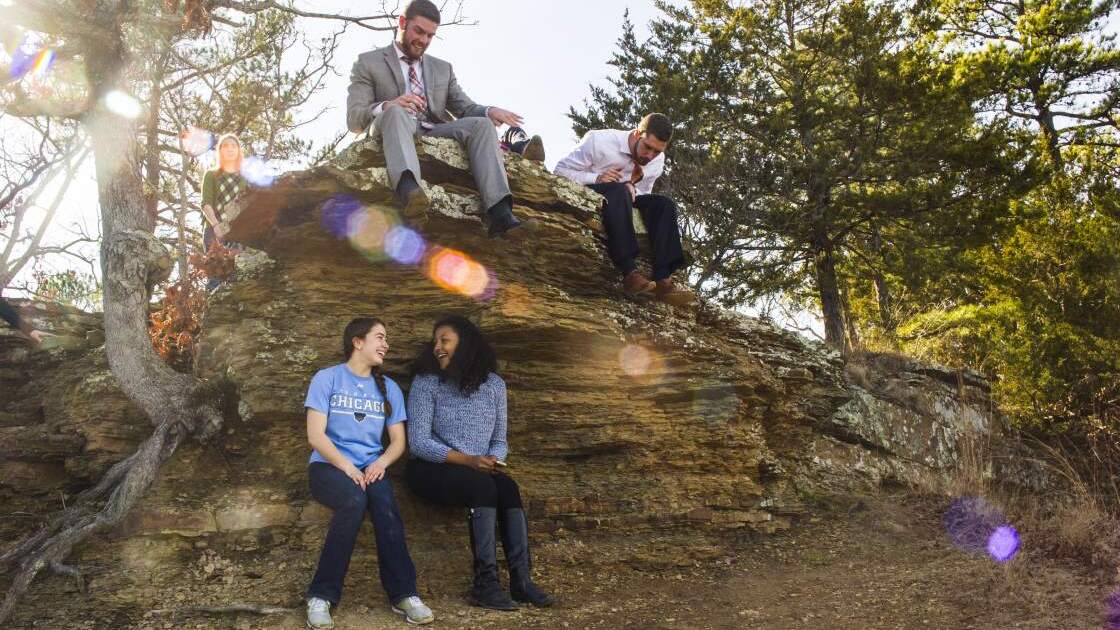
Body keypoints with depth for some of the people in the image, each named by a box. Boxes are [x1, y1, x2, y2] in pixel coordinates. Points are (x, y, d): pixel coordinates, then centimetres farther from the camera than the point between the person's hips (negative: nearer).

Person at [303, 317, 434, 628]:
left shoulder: (389, 388, 12)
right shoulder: (327, 379, -1)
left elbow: (398, 441, 10)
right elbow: (315, 435, -8)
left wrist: (381, 462, -11)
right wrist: (346, 466, -21)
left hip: (370, 467, 3)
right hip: (328, 465, -3)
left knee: (385, 504, -31)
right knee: (355, 500, -36)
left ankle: (404, 594, -25)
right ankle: (322, 596, -26)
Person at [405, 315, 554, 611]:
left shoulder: (494, 384, 7)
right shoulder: (426, 382, -4)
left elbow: (500, 440, 12)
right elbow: (419, 443, -11)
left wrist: (494, 460, -13)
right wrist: (468, 460, -21)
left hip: (480, 471, 3)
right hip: (432, 470, -3)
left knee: (508, 487, -28)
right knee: (483, 486, -32)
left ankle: (521, 579, -29)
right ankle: (485, 583, -33)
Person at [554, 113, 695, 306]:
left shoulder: (657, 161, -2)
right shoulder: (599, 140, -18)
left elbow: (642, 194, 10)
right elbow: (561, 170, -14)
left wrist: (632, 189, -15)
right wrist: (596, 178, -30)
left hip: (624, 202, 5)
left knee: (664, 204, -19)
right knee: (619, 191, -36)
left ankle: (663, 280, -31)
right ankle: (630, 273, -44)